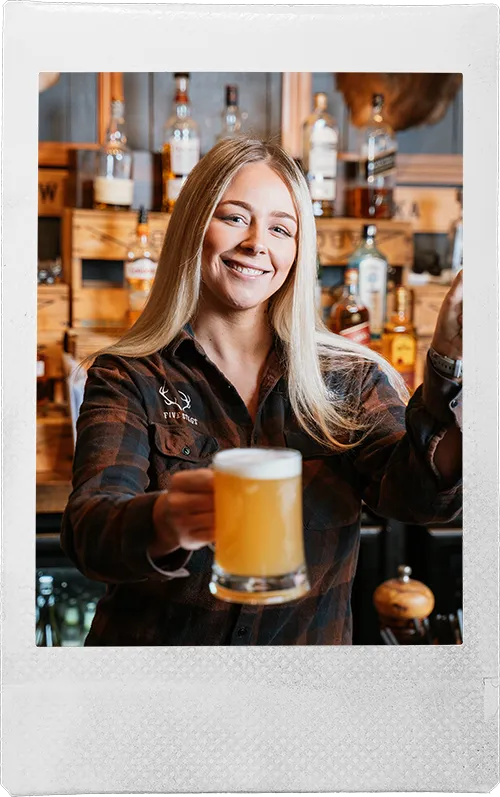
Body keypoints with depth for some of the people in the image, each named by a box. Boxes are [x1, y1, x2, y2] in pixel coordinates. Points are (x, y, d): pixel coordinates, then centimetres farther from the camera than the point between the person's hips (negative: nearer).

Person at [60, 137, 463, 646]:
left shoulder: (351, 379, 3)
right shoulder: (127, 380, -2)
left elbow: (420, 497, -11)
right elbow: (89, 528, -15)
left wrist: (448, 365, -26)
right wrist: (164, 524, -36)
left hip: (309, 637, 2)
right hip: (160, 640, -1)